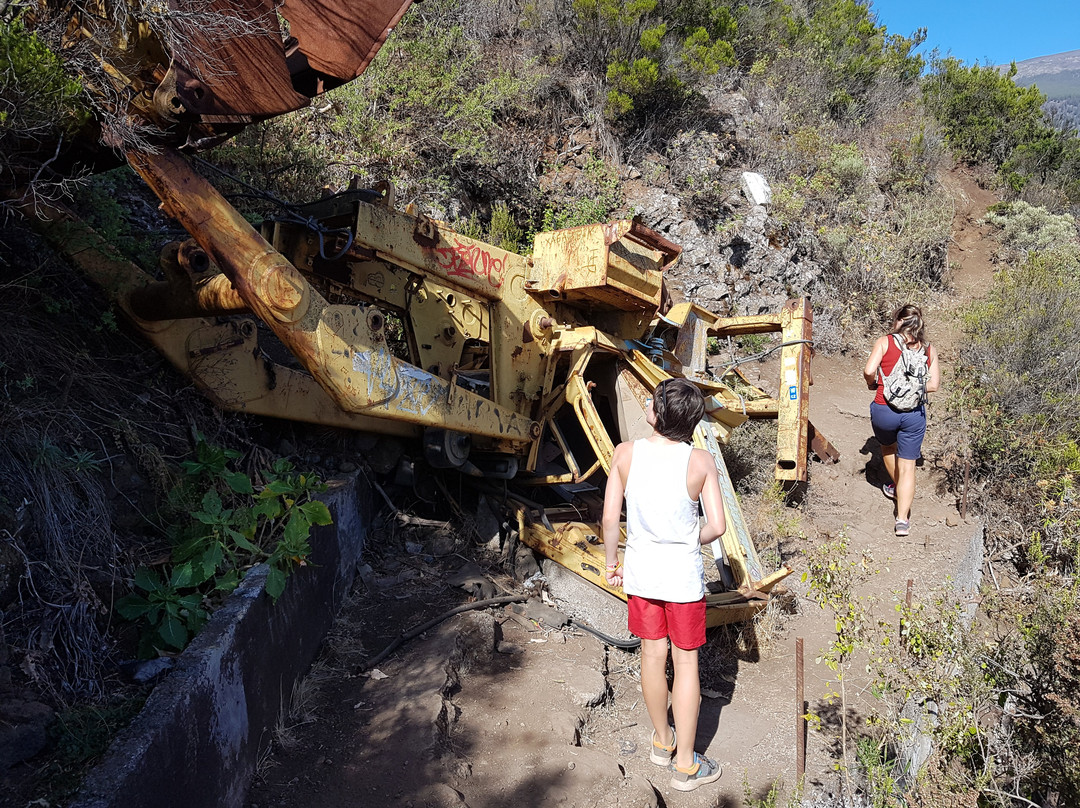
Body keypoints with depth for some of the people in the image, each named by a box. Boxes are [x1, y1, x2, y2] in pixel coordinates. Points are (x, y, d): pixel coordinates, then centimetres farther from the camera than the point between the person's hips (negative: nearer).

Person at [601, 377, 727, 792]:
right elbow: (716, 526, -14)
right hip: (683, 573, -2)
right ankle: (685, 764, 25)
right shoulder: (701, 461, -16)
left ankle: (662, 742, 40)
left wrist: (611, 561, 6)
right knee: (686, 663, 12)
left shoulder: (625, 454, -14)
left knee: (652, 654, 19)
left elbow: (610, 519, -10)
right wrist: (690, 542, 7)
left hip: (641, 569, 2)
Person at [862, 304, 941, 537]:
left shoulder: (884, 342, -3)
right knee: (907, 466, 6)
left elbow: (869, 371, -15)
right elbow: (933, 384, 0)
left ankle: (895, 487, 51)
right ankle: (903, 519, -1)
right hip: (914, 413, 1)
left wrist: (873, 384, 5)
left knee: (887, 447, 29)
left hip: (884, 410, -1)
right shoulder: (929, 349, 5)